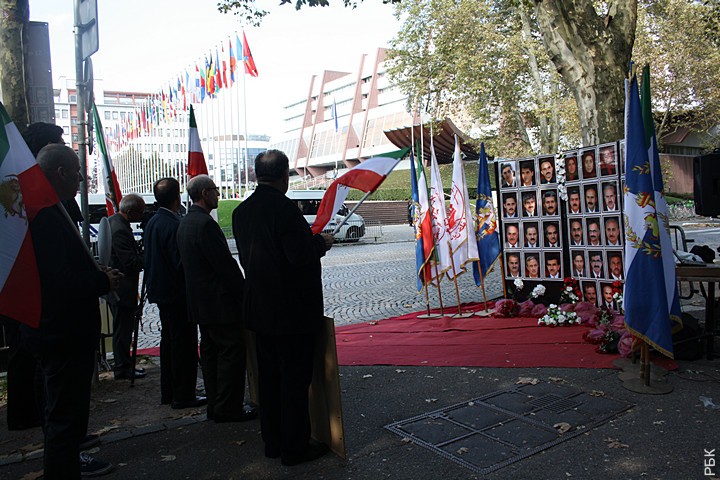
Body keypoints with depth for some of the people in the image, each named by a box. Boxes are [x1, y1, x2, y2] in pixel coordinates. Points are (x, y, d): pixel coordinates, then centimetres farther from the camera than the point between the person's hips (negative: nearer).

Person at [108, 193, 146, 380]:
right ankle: (123, 369, 12)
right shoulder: (120, 230, -24)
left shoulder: (112, 221, 8)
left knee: (122, 329, 17)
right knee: (123, 330, 1)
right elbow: (131, 263, -25)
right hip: (122, 289, -10)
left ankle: (123, 365, 28)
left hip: (115, 286, 10)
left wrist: (140, 250, 4)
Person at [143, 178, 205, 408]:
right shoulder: (173, 225, -21)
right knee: (184, 344, -1)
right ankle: (183, 395, 7)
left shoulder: (152, 222, 9)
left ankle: (168, 393, 27)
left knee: (169, 341, 18)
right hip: (177, 293, -10)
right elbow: (181, 263, -22)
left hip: (161, 291, 10)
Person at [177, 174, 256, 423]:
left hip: (199, 301, 10)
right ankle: (228, 408, 4)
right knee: (233, 351, -2)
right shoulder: (205, 223, -19)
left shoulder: (185, 223, 13)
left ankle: (215, 406, 22)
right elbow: (225, 264, -21)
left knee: (211, 352, 15)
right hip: (219, 301, -10)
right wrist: (243, 293, -11)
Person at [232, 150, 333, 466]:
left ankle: (272, 442, 29)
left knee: (269, 376, 17)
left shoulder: (242, 211, 6)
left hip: (260, 309, 8)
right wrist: (321, 243, -4)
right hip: (291, 310, -8)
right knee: (295, 379, 4)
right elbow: (300, 255, -24)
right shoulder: (283, 208, -20)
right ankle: (295, 448, 15)